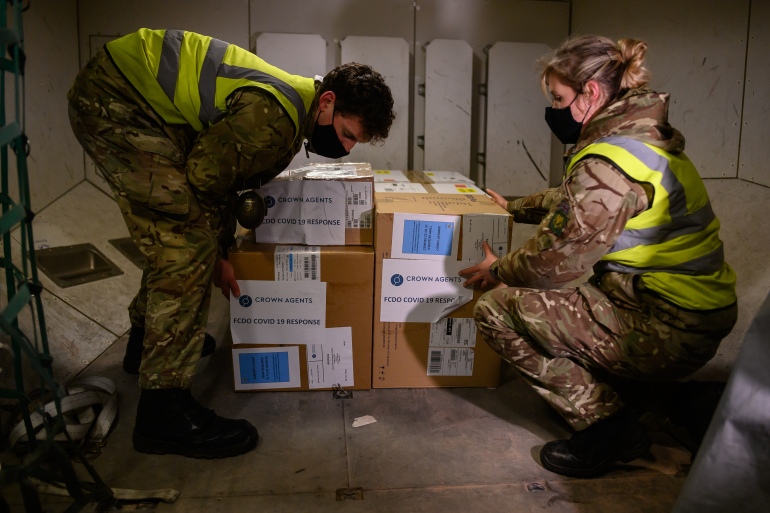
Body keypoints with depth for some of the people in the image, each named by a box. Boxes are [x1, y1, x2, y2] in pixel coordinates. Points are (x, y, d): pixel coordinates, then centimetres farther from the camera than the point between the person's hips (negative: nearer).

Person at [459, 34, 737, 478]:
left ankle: (606, 424, -2)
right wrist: (515, 207, 34)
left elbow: (557, 262, -20)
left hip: (670, 334, -10)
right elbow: (574, 201, 25)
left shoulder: (607, 162, -22)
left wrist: (499, 270, -1)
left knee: (496, 309, -11)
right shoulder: (642, 135, 10)